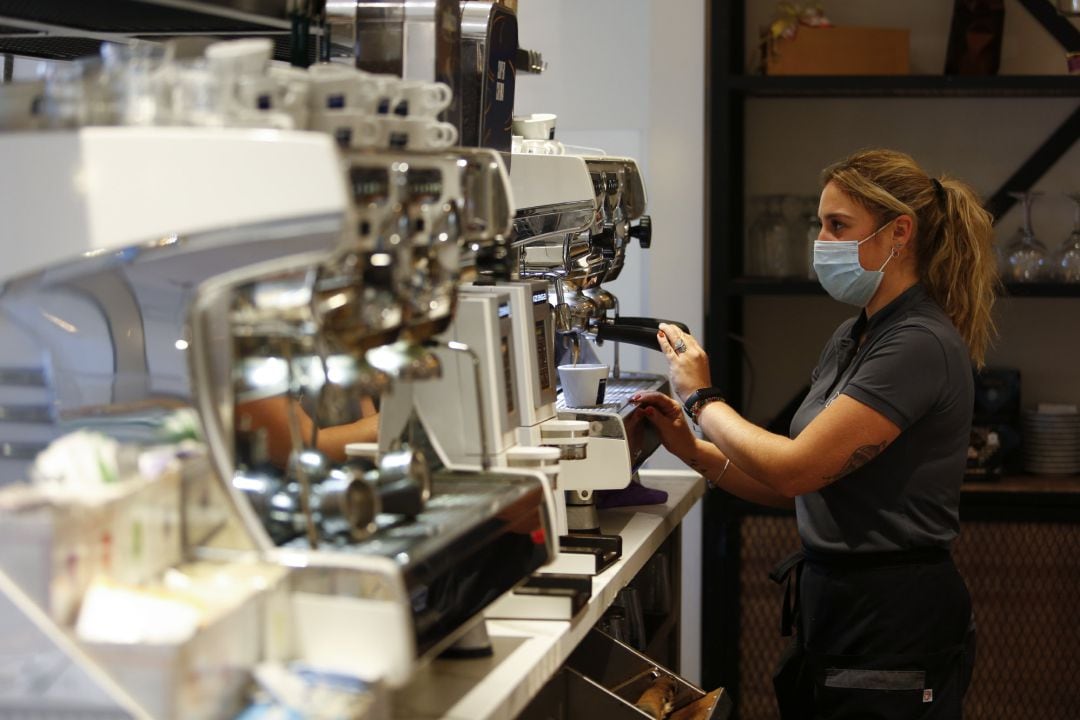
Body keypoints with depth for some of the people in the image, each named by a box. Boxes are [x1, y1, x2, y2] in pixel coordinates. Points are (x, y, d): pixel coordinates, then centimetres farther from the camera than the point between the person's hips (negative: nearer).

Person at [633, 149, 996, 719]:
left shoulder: (921, 345, -17)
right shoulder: (850, 340, 12)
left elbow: (794, 469, -21)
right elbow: (796, 487, 13)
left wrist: (701, 399, -7)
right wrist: (693, 449, 1)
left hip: (896, 625, -8)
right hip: (830, 603, 8)